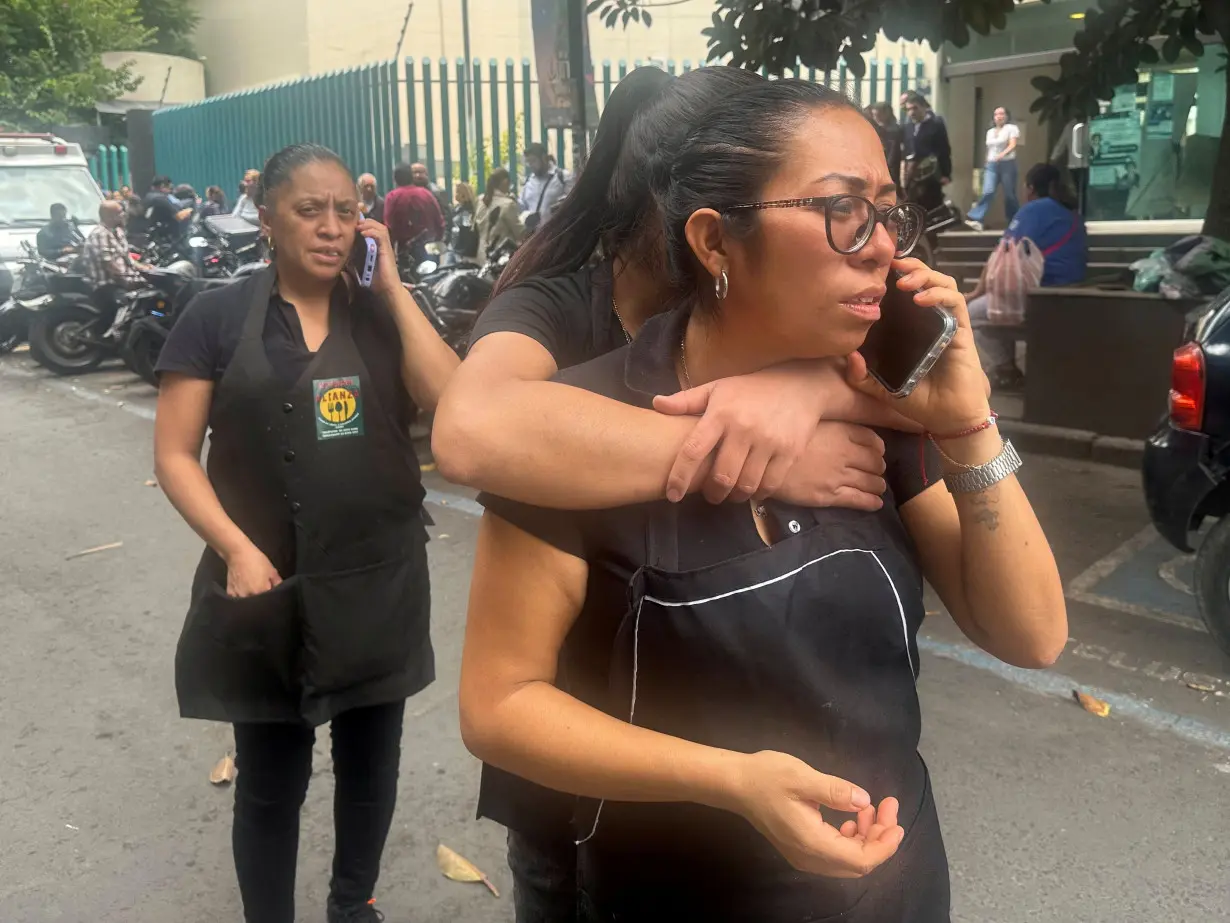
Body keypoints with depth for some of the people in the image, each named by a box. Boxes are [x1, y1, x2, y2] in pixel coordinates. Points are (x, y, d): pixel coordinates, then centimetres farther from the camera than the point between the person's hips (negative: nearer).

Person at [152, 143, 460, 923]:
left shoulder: (383, 314, 4)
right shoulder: (218, 317, -3)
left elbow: (451, 399, -13)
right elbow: (175, 454, -4)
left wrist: (392, 285, -11)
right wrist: (235, 548, -17)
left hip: (381, 586, 3)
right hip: (268, 589, -2)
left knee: (371, 763, 18)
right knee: (270, 784, 11)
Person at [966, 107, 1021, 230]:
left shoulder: (1012, 128, 1)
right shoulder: (990, 131, 19)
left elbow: (1013, 145, -13)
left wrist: (1003, 154, -31)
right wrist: (987, 164, 18)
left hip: (1007, 164, -4)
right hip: (991, 166, 4)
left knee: (1009, 195, 1)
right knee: (988, 192, -16)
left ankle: (1015, 223, 14)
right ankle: (975, 219, -26)